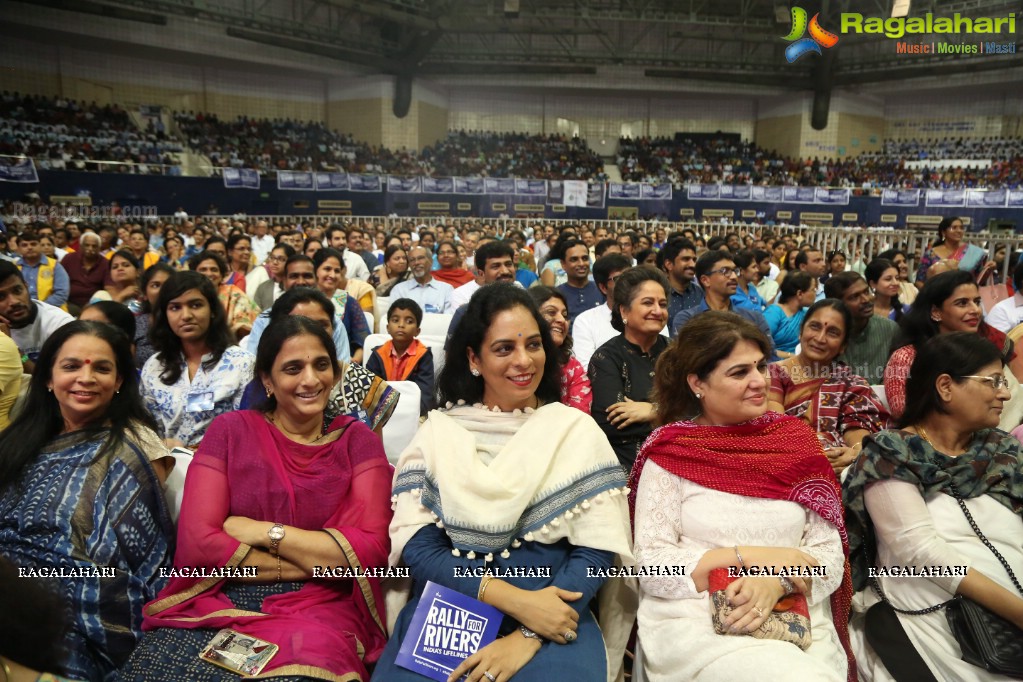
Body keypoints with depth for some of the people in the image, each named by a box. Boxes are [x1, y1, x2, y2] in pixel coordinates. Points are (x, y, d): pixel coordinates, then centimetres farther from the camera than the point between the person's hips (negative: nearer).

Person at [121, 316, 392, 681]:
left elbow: (370, 549, -6)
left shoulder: (357, 440, 5)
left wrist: (263, 532, -8)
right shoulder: (230, 430, 6)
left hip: (319, 609, -2)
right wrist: (322, 561, -7)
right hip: (218, 601, 2)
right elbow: (196, 541, -6)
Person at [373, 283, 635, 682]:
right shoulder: (437, 432, 4)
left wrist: (528, 636, -17)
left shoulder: (577, 431, 2)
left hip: (551, 617, -1)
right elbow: (415, 544, -3)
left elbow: (595, 550, -3)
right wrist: (513, 598, -16)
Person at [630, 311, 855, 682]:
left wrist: (778, 581, -16)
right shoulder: (670, 451, -3)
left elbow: (829, 554, 3)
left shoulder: (795, 438, 6)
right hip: (693, 623, -3)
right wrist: (749, 556, -14)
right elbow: (651, 567, -7)